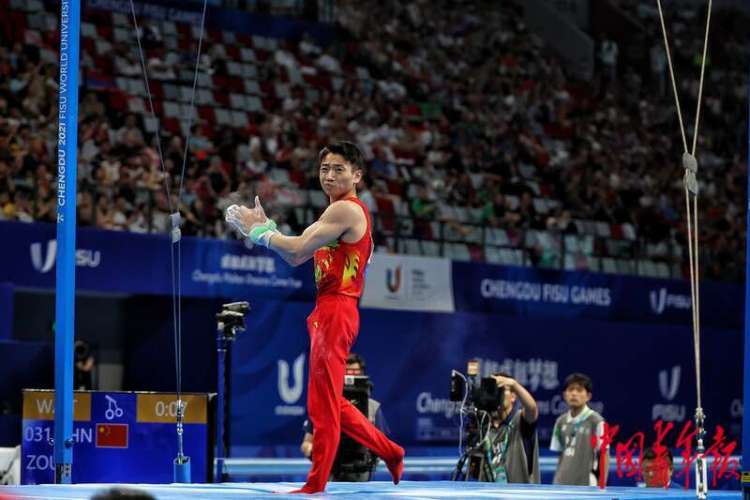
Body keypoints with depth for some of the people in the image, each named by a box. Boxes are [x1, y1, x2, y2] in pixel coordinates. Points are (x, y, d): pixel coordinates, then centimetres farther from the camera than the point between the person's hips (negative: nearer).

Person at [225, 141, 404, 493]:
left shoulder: (347, 210, -12)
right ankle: (390, 452, 25)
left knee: (323, 402, -6)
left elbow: (298, 248, -17)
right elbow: (296, 258, 18)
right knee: (331, 402, 17)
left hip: (336, 310, -10)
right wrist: (264, 226, 9)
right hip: (328, 311, 10)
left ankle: (316, 484, -2)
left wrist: (257, 230, -5)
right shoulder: (341, 213, 20)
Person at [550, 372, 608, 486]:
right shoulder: (561, 422, 10)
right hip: (562, 486, 5)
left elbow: (604, 456, -5)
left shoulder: (596, 421, -6)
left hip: (586, 486, -5)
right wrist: (557, 481, 12)